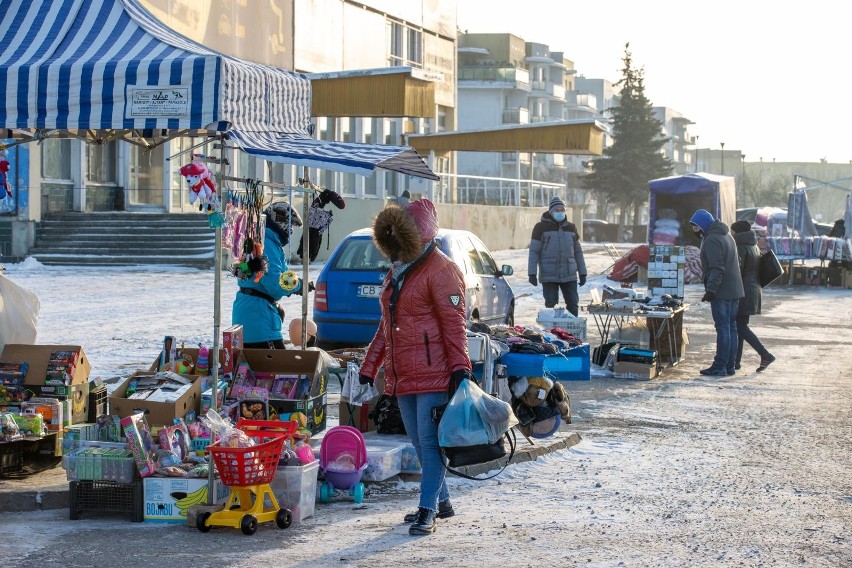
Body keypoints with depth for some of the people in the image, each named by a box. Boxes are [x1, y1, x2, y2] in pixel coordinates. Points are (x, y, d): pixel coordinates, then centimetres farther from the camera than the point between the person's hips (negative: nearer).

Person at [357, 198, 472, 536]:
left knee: (429, 441, -7)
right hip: (402, 375, 9)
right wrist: (369, 366, 22)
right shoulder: (395, 273, 17)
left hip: (433, 374, -9)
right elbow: (386, 325, 24)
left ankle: (428, 510, -4)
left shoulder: (440, 270, -10)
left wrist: (460, 367, -21)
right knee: (419, 442, 14)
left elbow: (454, 322, -15)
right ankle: (441, 501, 25)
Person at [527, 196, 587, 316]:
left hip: (569, 275, 4)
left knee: (573, 304, 2)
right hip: (549, 276, -4)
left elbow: (578, 252, 17)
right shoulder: (541, 227, -1)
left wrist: (582, 273, 13)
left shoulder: (571, 228, 13)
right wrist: (532, 273, -9)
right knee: (551, 304, -1)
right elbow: (534, 251, -3)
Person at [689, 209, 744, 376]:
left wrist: (711, 289, -24)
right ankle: (730, 365, 15)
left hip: (721, 293, -10)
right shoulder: (727, 236, 18)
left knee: (723, 328, -8)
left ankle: (720, 366, -6)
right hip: (735, 290, 10)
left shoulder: (712, 240, -14)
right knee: (731, 326, 11)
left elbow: (716, 268, -22)